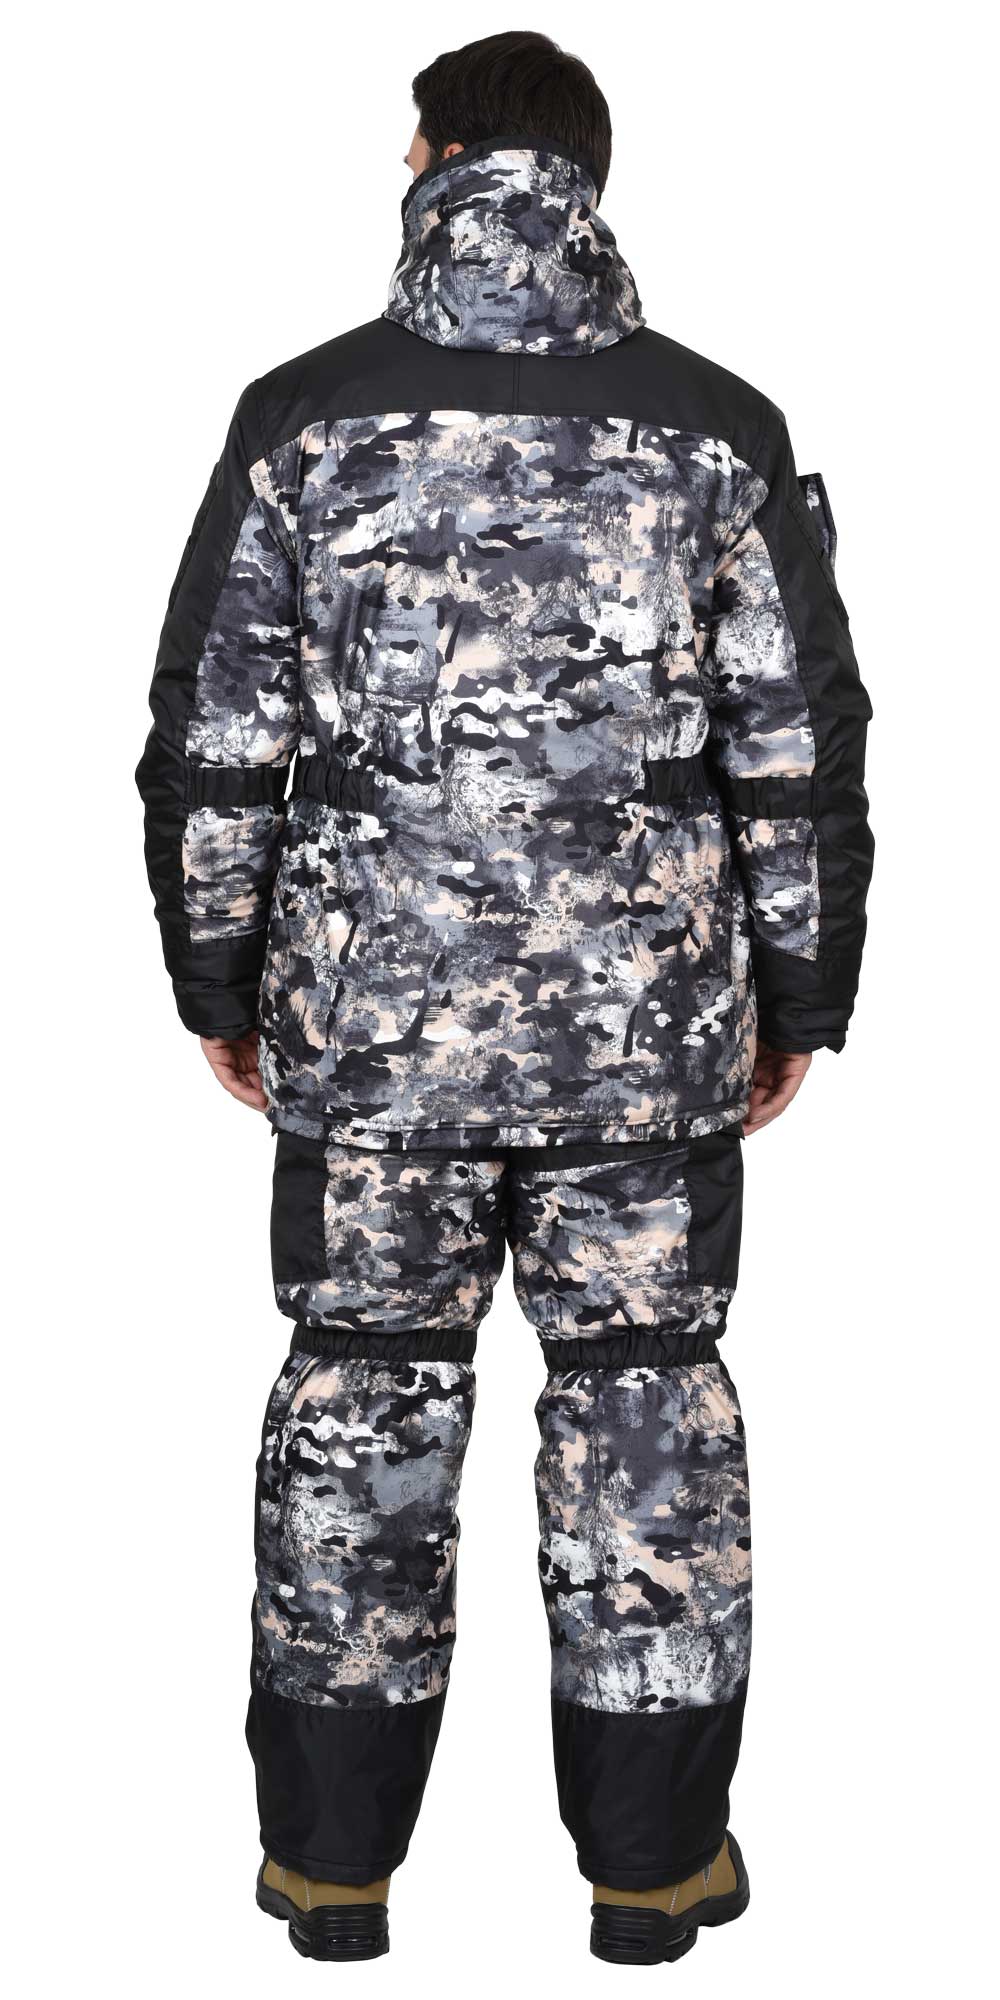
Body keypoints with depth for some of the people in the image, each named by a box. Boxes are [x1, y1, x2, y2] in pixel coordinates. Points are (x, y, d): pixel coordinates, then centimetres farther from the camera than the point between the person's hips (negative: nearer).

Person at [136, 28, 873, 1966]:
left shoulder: (303, 417, -2)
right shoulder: (718, 429, -1)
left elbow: (211, 738, 0)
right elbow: (801, 750, 0)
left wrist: (220, 978, 11)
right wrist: (798, 998, 11)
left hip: (369, 1010, 0)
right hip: (647, 1015, 0)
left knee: (360, 1395, 11)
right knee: (644, 1400, 10)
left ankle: (331, 1856, 21)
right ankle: (653, 1858, 19)